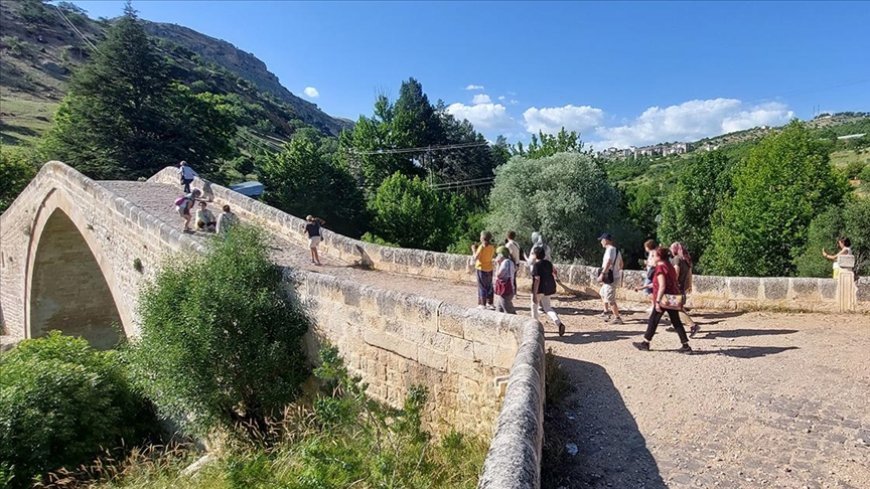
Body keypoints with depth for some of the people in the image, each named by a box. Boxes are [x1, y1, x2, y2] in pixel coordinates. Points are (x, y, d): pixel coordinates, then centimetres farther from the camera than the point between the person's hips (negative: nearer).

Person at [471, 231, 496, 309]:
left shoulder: (482, 246, -17)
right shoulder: (492, 247, 2)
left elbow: (475, 258, -19)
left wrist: (473, 249, -4)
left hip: (481, 268, -6)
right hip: (489, 268, 6)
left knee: (482, 287, 1)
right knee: (489, 286, 15)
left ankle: (482, 304, 3)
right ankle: (489, 303, 20)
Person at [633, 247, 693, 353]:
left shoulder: (660, 268, -16)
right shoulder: (669, 266, 11)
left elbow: (662, 286, -23)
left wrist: (657, 301, -22)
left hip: (664, 299, -8)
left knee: (653, 320, 3)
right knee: (676, 322, 10)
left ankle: (645, 343, 12)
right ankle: (686, 345, 9)